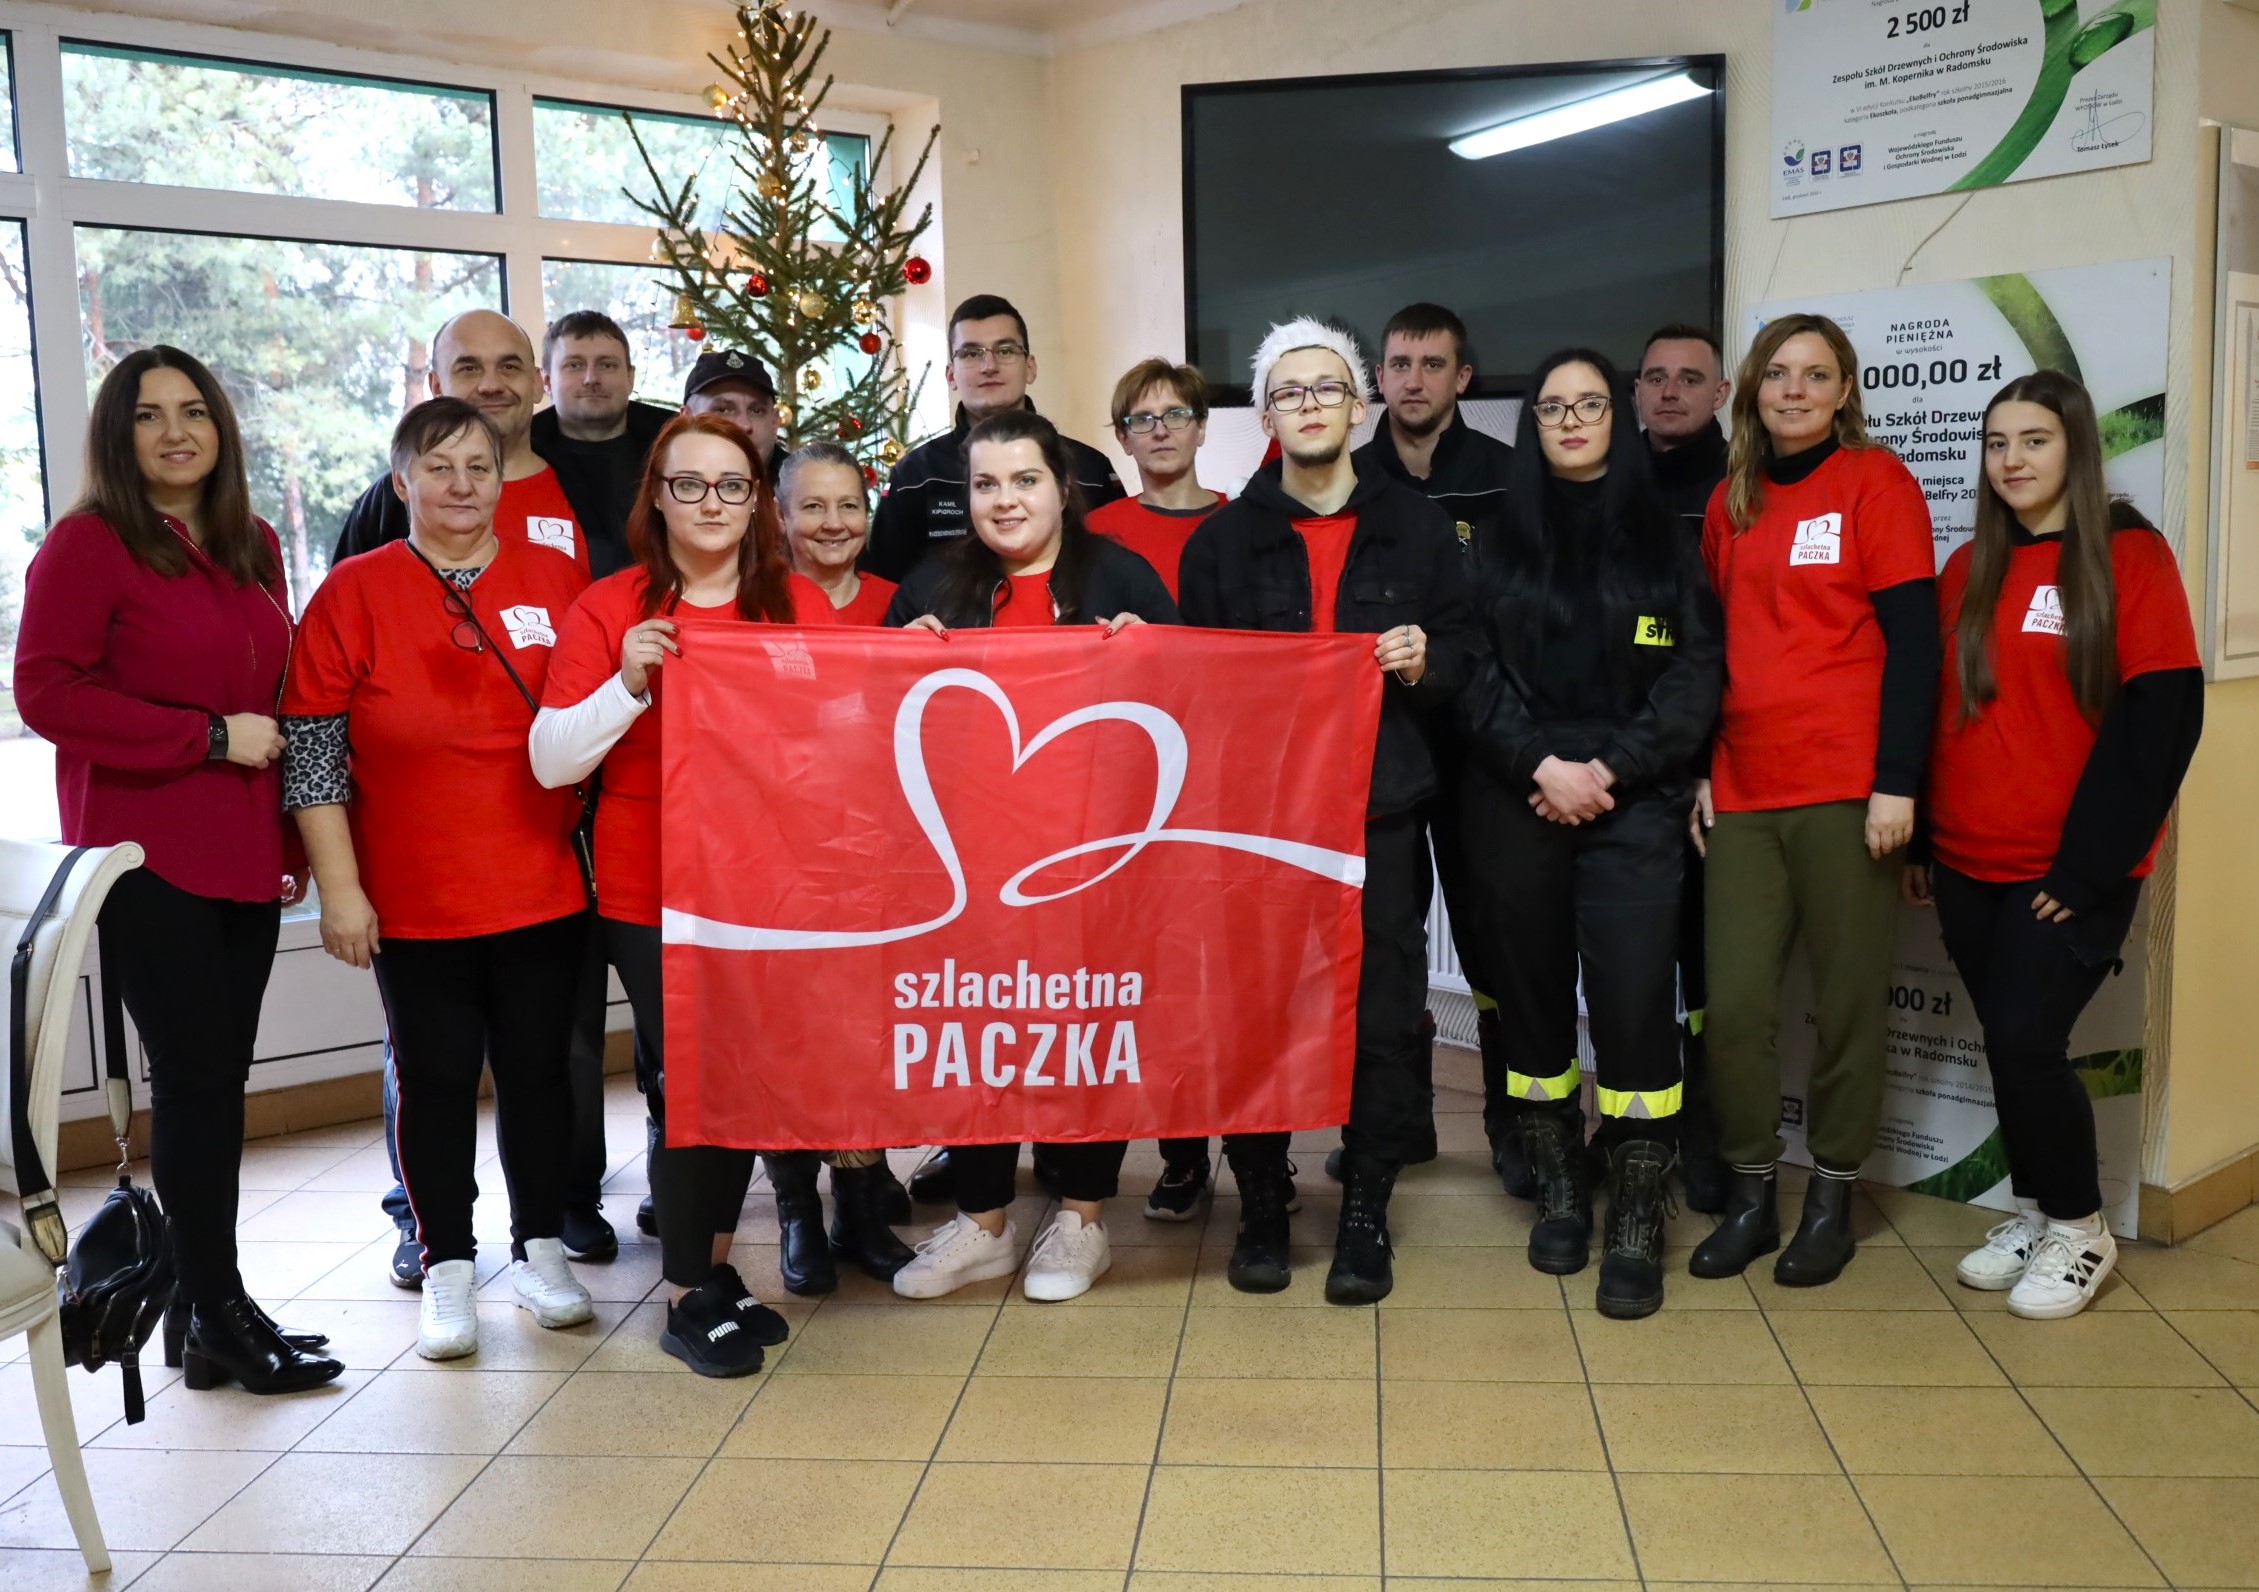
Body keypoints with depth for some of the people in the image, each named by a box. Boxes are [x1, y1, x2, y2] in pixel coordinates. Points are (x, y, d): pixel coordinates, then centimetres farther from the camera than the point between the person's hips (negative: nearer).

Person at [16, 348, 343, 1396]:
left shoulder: (254, 548, 14)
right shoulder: (86, 544, -5)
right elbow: (46, 692, -12)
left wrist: (294, 837, 13)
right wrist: (211, 737, -14)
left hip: (245, 859, 6)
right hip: (146, 859, -6)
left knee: (219, 1083, 9)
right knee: (194, 1082, -2)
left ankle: (204, 1307, 20)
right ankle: (215, 1318, 9)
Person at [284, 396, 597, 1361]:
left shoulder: (557, 579, 4)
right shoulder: (355, 593, -2)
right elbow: (311, 750, -4)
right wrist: (338, 887, -7)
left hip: (543, 890, 2)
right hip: (415, 902, -1)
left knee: (538, 1067, 10)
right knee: (436, 1077, 7)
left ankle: (541, 1247, 26)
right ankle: (447, 1266, 21)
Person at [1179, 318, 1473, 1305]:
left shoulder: (1419, 529, 9)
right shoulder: (1222, 538, 9)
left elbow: (1463, 657, 11)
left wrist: (1425, 663, -9)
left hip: (1381, 809, 0)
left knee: (1383, 1018, 1)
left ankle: (1365, 1214, 17)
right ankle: (1262, 1204, 20)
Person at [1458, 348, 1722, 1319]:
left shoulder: (1665, 535, 8)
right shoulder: (1500, 538, 10)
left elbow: (1696, 674, 0)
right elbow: (1475, 674, 2)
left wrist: (1608, 769, -11)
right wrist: (1542, 766, -12)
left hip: (1633, 804, -1)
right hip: (1515, 802, 2)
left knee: (1633, 1002, -9)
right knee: (1531, 992, 6)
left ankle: (1637, 1223, 1)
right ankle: (1559, 1190, 21)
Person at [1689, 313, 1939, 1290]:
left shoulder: (1875, 482, -1)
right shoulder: (1732, 502, 13)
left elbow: (1912, 640, -6)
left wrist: (1896, 782, -12)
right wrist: (1702, 771, 12)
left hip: (1846, 792, -4)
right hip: (1744, 795, 4)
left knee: (1848, 1001, 5)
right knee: (1733, 1004, 1)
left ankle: (1831, 1197, 20)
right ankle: (1750, 1195, 16)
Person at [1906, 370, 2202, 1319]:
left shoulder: (2129, 556, -5)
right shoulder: (1969, 570, 11)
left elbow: (2159, 717, -11)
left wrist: (2089, 863, -14)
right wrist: (1920, 842, 10)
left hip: (2073, 869, -5)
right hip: (1969, 865, 5)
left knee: (2028, 1043, -8)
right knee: (2005, 1047, 9)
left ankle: (2079, 1230, 13)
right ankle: (2034, 1213, 26)